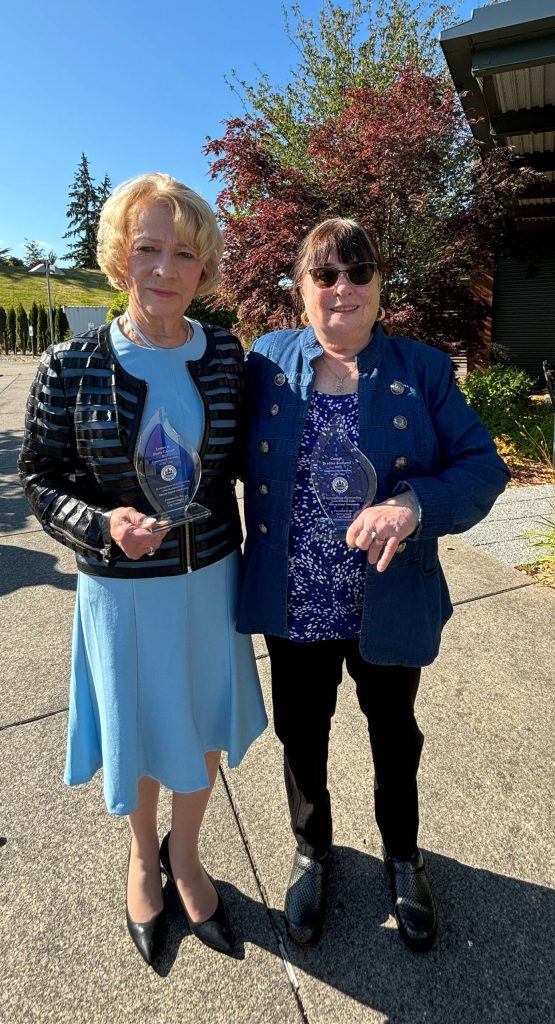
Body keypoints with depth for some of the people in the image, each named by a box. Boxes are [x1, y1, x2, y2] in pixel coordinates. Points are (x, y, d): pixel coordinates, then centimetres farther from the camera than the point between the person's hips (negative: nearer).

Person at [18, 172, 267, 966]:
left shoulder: (227, 357, -5)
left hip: (210, 578, 3)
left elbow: (241, 461, 5)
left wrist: (249, 563, 4)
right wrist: (103, 525, -22)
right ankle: (142, 853, 52)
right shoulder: (71, 369, -12)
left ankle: (184, 856, 49)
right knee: (143, 737, 19)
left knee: (205, 731, 18)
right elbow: (40, 480, -4)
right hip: (122, 589, -2)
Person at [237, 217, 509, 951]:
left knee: (395, 739, 23)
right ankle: (312, 851, 53)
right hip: (293, 609, 1)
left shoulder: (424, 372, -7)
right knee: (301, 738, 21)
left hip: (391, 609, 0)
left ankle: (402, 858, 54)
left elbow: (483, 466, -11)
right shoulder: (266, 363, -4)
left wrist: (416, 505, -30)